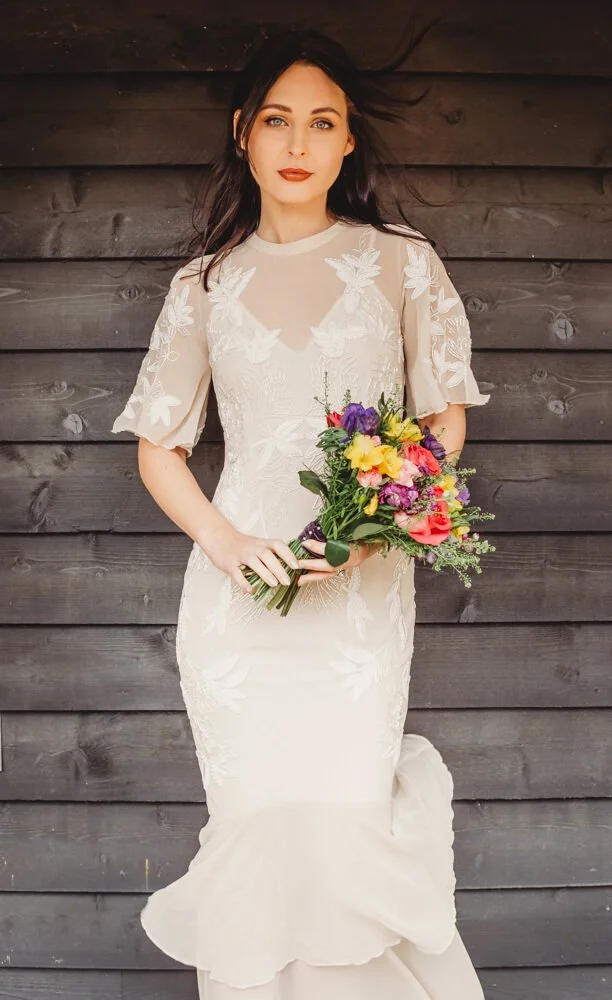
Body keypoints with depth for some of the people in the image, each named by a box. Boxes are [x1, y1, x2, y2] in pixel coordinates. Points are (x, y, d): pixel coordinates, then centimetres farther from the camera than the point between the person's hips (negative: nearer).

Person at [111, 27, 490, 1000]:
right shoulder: (204, 286, 10)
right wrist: (227, 544, -7)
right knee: (253, 825, 0)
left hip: (363, 586, -1)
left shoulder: (401, 263, 6)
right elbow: (158, 447, 11)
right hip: (240, 584, 2)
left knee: (336, 821, -9)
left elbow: (446, 418, 8)